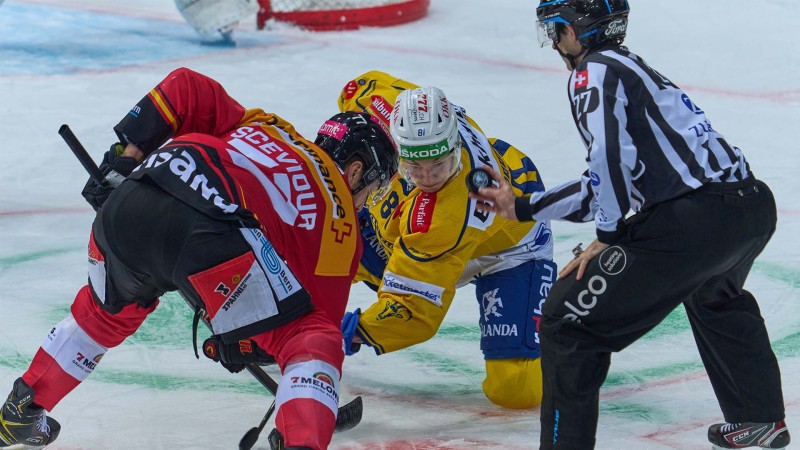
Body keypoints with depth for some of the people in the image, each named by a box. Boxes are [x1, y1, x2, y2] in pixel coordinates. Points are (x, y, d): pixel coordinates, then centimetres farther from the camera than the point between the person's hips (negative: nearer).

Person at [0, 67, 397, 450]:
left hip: (125, 205, 7)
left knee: (105, 312, 37)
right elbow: (317, 324, 19)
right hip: (208, 233, -6)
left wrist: (126, 155, 29)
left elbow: (184, 88, 28)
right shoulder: (340, 220, 22)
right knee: (313, 348, 4)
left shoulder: (263, 127, 36)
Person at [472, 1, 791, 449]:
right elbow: (605, 182, 31)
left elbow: (613, 155, -17)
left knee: (569, 319, -3)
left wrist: (609, 236, -7)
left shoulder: (596, 72, 0)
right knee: (716, 299, 42)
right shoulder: (633, 68, 28)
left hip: (693, 222, -10)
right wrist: (523, 206, 36)